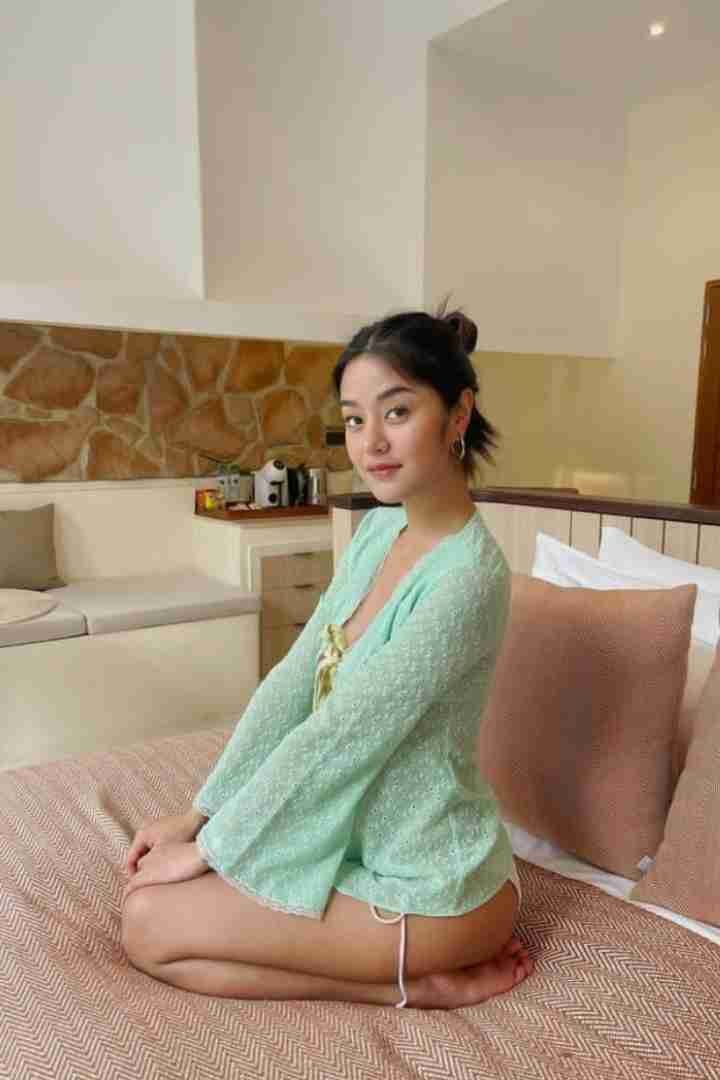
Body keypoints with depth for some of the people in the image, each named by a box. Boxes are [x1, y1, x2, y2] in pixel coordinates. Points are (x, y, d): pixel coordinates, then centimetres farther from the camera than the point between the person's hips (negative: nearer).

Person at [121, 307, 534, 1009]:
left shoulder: (468, 575, -28)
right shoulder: (378, 530, -1)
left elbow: (337, 737, -25)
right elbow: (292, 682, 1)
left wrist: (211, 848, -12)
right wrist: (196, 816, 1)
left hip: (429, 885, -8)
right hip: (363, 838, 8)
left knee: (148, 926, -5)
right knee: (151, 887, 12)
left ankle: (413, 981, 0)